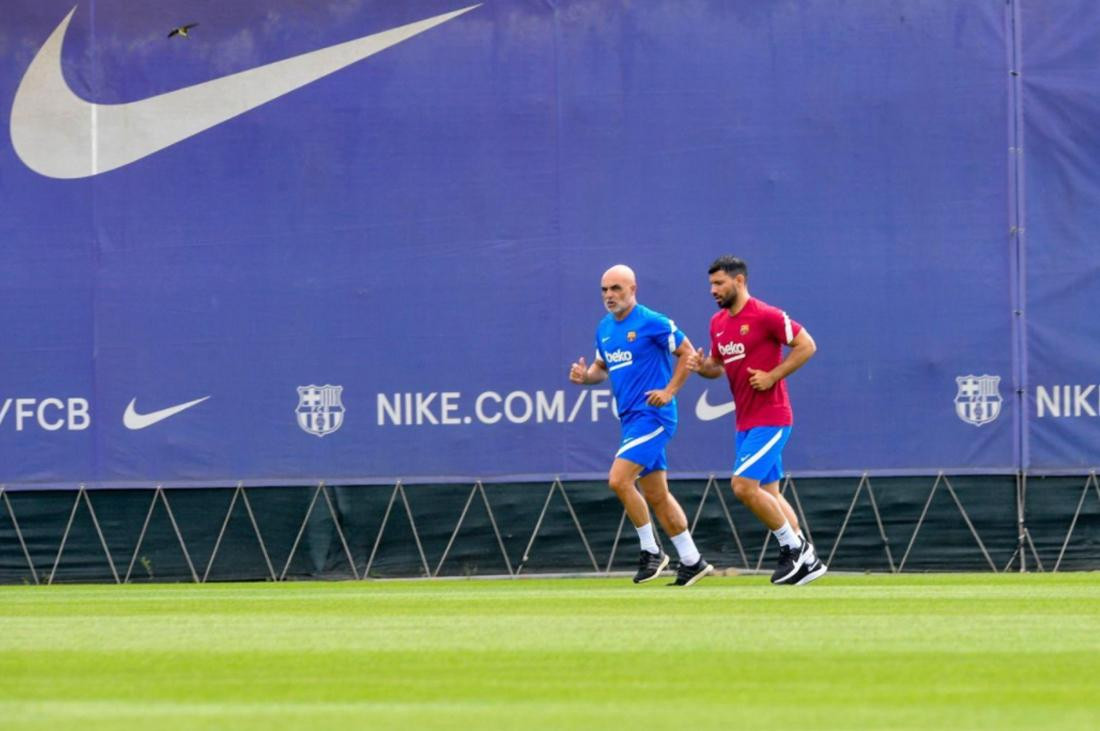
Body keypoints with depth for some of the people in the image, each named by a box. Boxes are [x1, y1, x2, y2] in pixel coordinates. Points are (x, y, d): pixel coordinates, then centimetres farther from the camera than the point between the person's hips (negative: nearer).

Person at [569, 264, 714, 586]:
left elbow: (687, 353, -7)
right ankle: (692, 561, 19)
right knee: (657, 495, 11)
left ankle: (651, 551, -5)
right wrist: (585, 376, 1)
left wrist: (669, 390, -14)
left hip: (652, 415, -8)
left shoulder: (652, 323, -11)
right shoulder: (604, 329, 12)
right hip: (631, 418, 8)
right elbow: (602, 367, 23)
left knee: (619, 480, -18)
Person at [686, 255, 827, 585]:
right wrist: (702, 367, 0)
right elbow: (718, 365, 23)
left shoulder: (765, 316, -13)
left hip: (770, 418, -9)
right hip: (745, 421, 9)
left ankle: (793, 547, -3)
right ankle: (807, 560, 17)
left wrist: (772, 376, -17)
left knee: (744, 486, -16)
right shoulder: (718, 323, 11)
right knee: (768, 494, 10)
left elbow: (807, 345, -12)